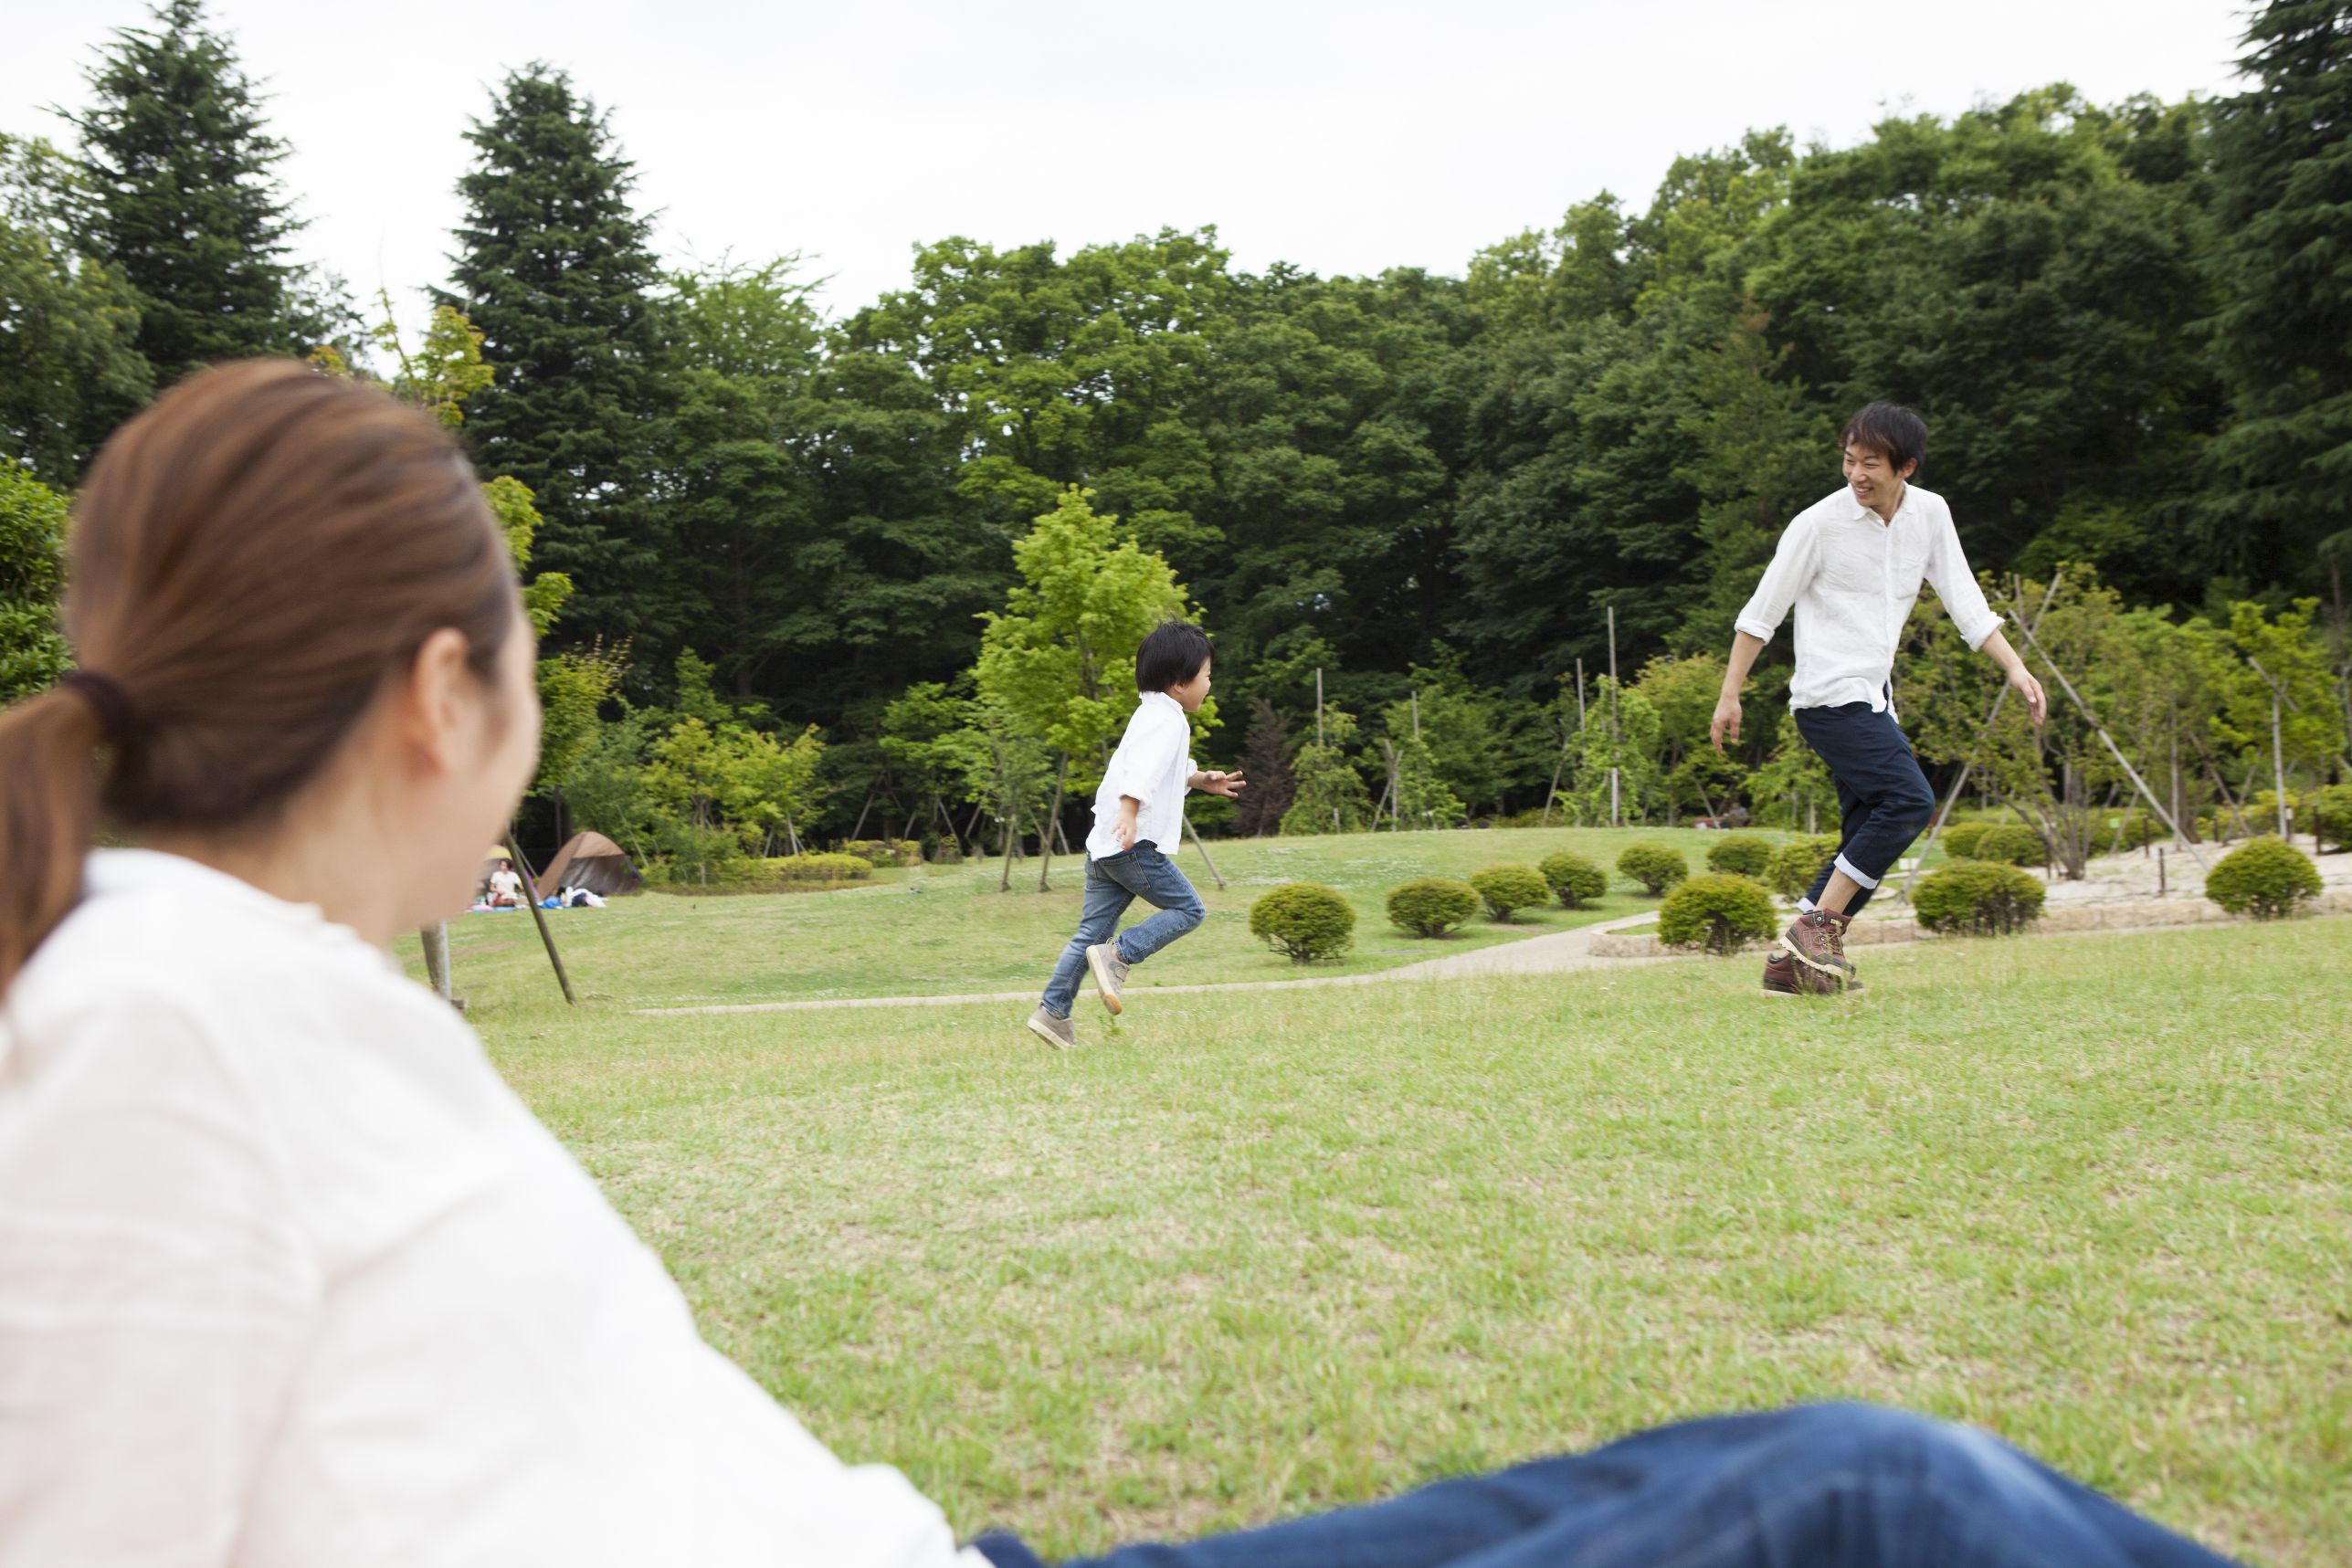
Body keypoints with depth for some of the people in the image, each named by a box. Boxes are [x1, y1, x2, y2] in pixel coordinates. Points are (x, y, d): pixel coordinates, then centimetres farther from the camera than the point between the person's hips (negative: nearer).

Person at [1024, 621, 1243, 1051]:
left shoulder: (1150, 715, 23)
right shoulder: (1167, 720, -9)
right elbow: (1144, 770, -27)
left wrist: (1203, 781, 41)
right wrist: (1130, 811, -40)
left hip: (1104, 845, 10)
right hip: (1135, 845, -10)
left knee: (1091, 933, 9)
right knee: (1189, 909, 2)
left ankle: (1053, 1012, 7)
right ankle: (1118, 955, -9)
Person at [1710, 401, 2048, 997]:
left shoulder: (1931, 513, 7)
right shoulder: (1820, 523, -9)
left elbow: (1965, 601, 12)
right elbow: (1761, 614, -3)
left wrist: (2015, 668, 2)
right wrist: (1729, 696, -2)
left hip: (1874, 698, 7)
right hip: (1830, 695, -7)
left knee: (1869, 838, 3)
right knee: (1910, 799, -21)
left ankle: (1792, 961, 8)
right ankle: (1817, 925, -14)